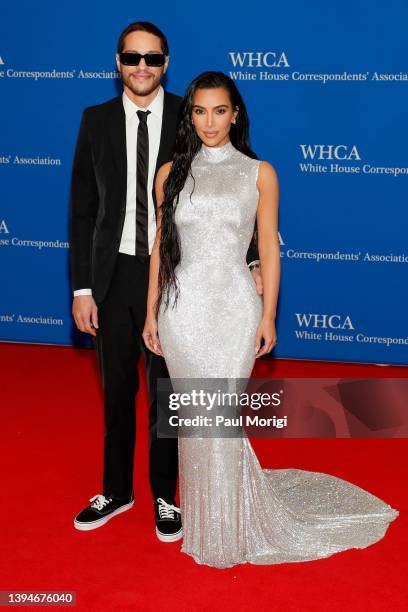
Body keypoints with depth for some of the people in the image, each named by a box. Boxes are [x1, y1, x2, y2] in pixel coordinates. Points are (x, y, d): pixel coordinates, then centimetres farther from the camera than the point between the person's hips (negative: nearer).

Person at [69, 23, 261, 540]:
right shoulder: (96, 121, 1)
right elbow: (82, 210, 2)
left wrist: (250, 261, -16)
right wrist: (81, 288, -1)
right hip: (113, 275, 2)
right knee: (116, 391, 16)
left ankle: (164, 496, 30)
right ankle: (116, 490, 35)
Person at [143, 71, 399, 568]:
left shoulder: (259, 173, 1)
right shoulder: (171, 173, 7)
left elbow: (269, 248, 2)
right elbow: (160, 246, 10)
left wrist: (268, 316, -1)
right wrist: (151, 312, 8)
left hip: (232, 308, -2)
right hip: (181, 307, 2)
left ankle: (230, 531, 17)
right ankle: (202, 520, 27)